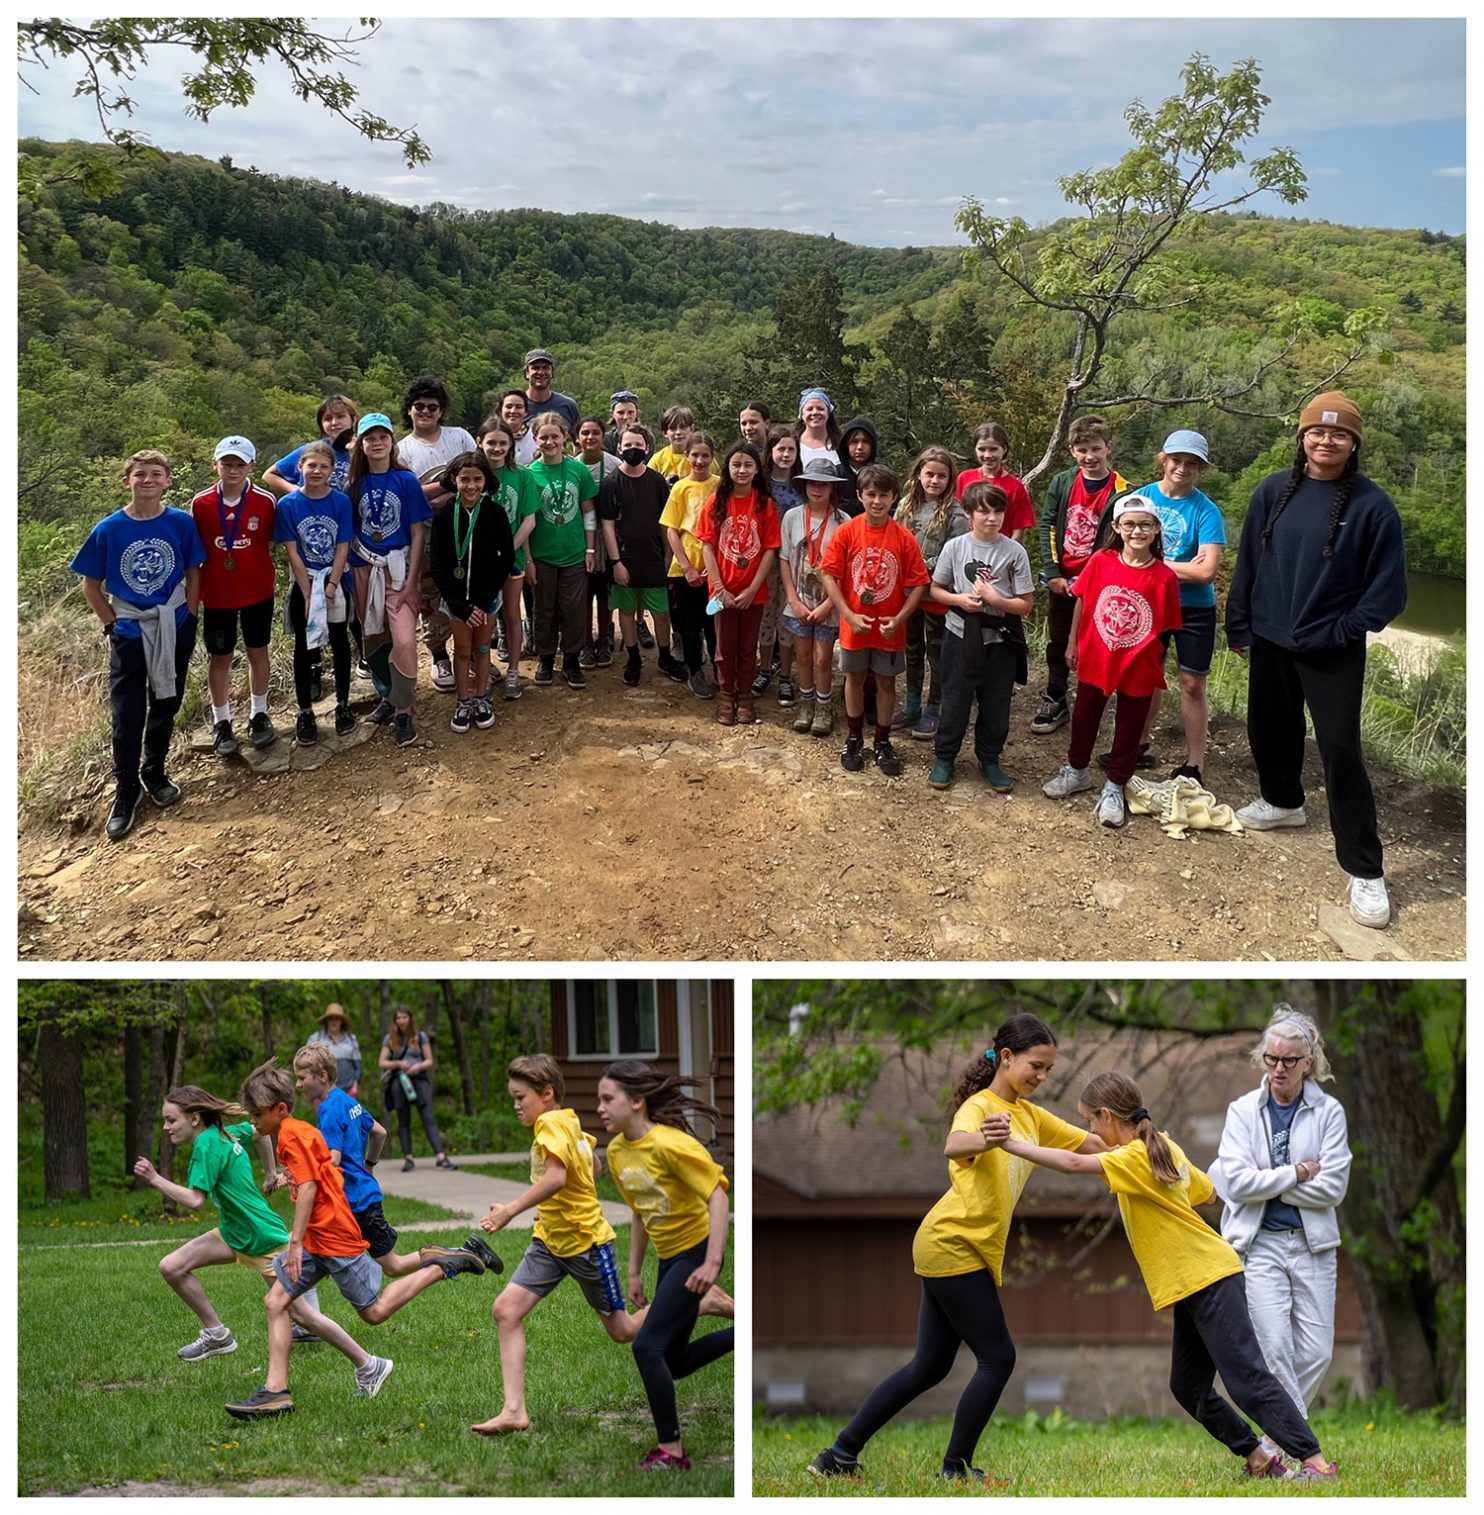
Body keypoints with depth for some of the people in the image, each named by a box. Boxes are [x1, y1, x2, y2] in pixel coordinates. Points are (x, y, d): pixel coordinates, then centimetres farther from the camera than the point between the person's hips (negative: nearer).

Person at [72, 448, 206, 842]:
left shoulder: (182, 523, -7)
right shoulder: (108, 529, -9)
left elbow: (193, 572, 4)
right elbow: (91, 585, 0)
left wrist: (187, 617, -2)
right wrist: (111, 623, -5)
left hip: (174, 630, 1)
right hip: (129, 633, -1)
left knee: (165, 707, 14)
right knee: (127, 716, 3)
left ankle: (154, 774, 33)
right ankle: (125, 793, 15)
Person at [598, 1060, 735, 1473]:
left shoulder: (669, 1144, -23)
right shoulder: (616, 1152, 2)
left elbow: (717, 1197, -25)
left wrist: (712, 1263, -29)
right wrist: (634, 1272, 14)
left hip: (696, 1251, -9)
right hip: (668, 1256, 9)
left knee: (648, 1346, -14)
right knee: (674, 1362, 11)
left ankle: (670, 1452, -3)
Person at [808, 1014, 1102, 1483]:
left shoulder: (1030, 1116, 13)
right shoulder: (979, 1106, -14)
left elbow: (1092, 1143, 14)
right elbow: (953, 1147, -36)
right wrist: (983, 1139, -58)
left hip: (950, 1252, 9)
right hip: (953, 1246, -9)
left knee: (930, 1366, 10)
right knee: (998, 1359, -5)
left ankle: (839, 1456, 12)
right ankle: (956, 1469, 5)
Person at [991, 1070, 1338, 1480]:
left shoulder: (1136, 1157, -16)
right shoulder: (1164, 1147, 12)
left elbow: (1073, 1163, -29)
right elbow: (1206, 1191, 22)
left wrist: (1012, 1144, -28)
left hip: (1211, 1278, -10)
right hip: (1192, 1283, 10)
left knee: (1246, 1377, -10)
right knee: (1188, 1388, 11)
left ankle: (1316, 1460, -7)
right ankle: (1259, 1460, 17)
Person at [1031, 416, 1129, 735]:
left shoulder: (1121, 491, -8)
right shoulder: (1062, 483, 0)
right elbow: (1047, 527, 0)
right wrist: (1053, 573, -7)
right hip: (1061, 579, 3)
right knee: (1057, 643, 14)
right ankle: (1055, 703, 26)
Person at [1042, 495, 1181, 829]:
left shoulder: (1164, 577, -14)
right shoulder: (1100, 562, -10)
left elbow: (1167, 627, -6)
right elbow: (1081, 602, 2)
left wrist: (1158, 667, -2)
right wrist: (1073, 644, 7)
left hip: (1138, 668, -2)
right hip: (1095, 660, 2)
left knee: (1129, 729, 10)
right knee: (1084, 719, 20)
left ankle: (1114, 788, 26)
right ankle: (1076, 771, 41)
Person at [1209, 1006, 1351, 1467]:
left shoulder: (1329, 1111, 1)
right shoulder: (1243, 1110, 2)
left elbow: (1334, 1186, -8)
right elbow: (1238, 1181, -10)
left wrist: (1267, 1181, -10)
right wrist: (1297, 1174, -10)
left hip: (1313, 1243, 1)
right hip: (1260, 1244, -1)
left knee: (1316, 1352, 2)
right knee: (1274, 1347, -10)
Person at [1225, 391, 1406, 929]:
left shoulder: (1372, 505, -12)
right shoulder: (1273, 491, -1)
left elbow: (1388, 587, -7)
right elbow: (1248, 561, 6)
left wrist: (1343, 632, -10)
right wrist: (1238, 625, 7)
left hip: (1332, 652, -5)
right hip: (1270, 641, 5)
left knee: (1340, 749, -9)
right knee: (1270, 727, 21)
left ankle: (1365, 871, -2)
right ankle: (1282, 800, 50)